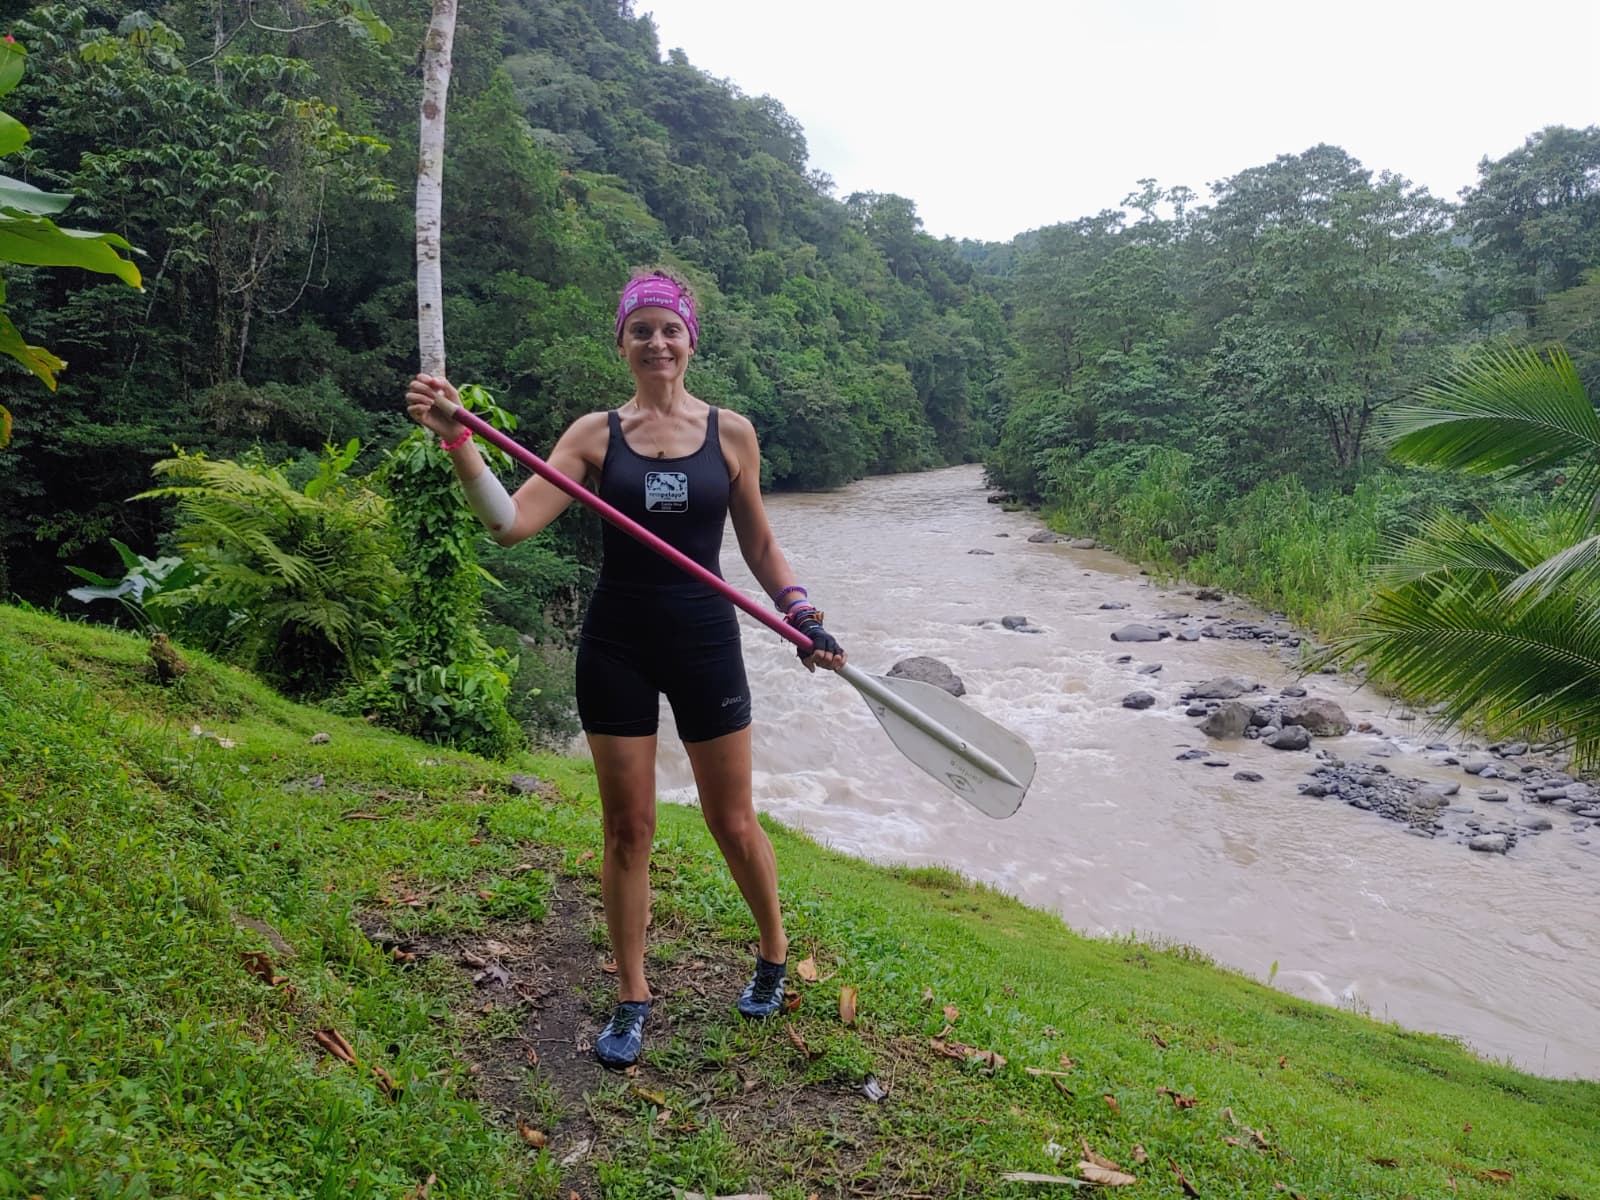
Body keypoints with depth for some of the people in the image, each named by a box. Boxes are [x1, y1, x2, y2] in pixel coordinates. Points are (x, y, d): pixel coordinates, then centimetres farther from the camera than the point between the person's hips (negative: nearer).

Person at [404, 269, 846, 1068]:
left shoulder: (731, 433, 0)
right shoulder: (596, 434, -1)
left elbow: (759, 545, 9)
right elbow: (511, 522, -11)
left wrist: (801, 614, -4)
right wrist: (455, 442, -22)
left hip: (706, 642, 0)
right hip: (617, 647, 1)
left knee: (732, 822, 10)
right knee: (627, 829, 8)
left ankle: (774, 953, 37)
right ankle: (632, 998, 26)